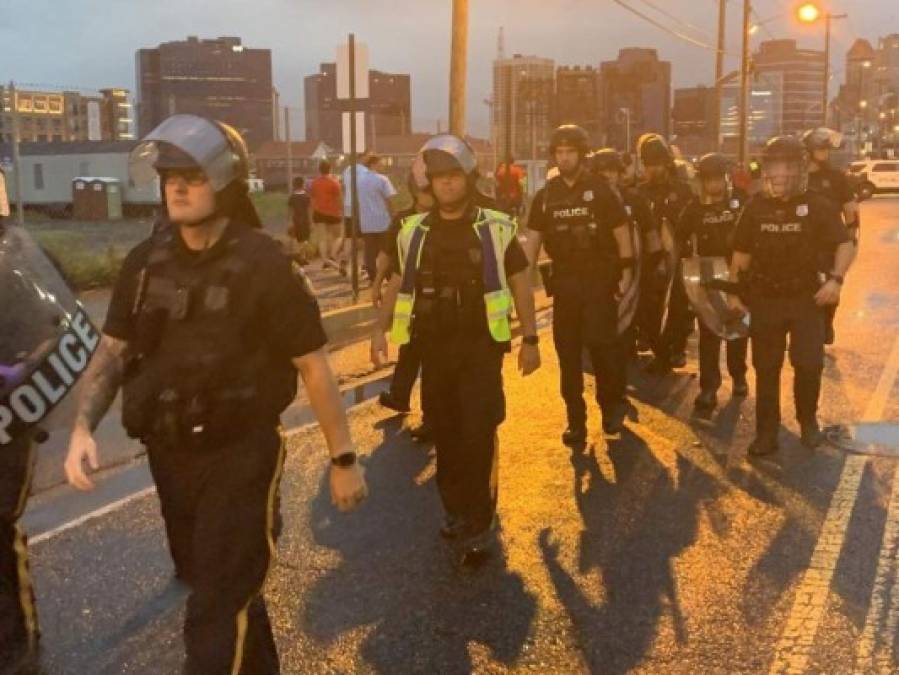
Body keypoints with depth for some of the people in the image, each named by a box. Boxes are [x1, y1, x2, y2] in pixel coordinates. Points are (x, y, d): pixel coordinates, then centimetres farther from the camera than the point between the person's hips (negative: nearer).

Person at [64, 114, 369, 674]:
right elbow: (114, 351, 5)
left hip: (241, 457, -6)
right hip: (169, 455, 6)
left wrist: (344, 459, -10)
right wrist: (83, 427, -11)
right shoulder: (146, 262, 0)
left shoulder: (264, 264, -16)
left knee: (219, 612, -2)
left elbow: (313, 367, -13)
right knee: (220, 585, 25)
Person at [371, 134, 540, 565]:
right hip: (434, 347, 3)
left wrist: (530, 339, 0)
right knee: (445, 435, 11)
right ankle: (457, 512, 28)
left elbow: (520, 283, 2)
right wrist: (381, 329, 6)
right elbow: (399, 283, 15)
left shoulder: (495, 229, -4)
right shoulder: (413, 232, 4)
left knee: (478, 435, -8)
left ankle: (479, 526, 2)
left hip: (481, 346, -3)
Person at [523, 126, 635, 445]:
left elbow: (622, 233, -1)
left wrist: (626, 274, -7)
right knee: (567, 353, 5)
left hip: (599, 279, -4)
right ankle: (575, 421, 14)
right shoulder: (545, 196, 7)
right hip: (563, 281, 4)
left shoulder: (600, 191, -3)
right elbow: (533, 240, 6)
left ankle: (612, 402, 16)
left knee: (600, 342, -10)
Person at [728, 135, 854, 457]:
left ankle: (808, 420, 25)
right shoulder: (755, 208, 2)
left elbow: (845, 244, -1)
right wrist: (734, 291, 3)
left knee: (809, 364, -1)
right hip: (764, 299, 2)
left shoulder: (817, 206, -5)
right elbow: (742, 252, 9)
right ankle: (766, 432, 15)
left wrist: (835, 278, -17)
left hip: (806, 298, -1)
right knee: (766, 368, 5)